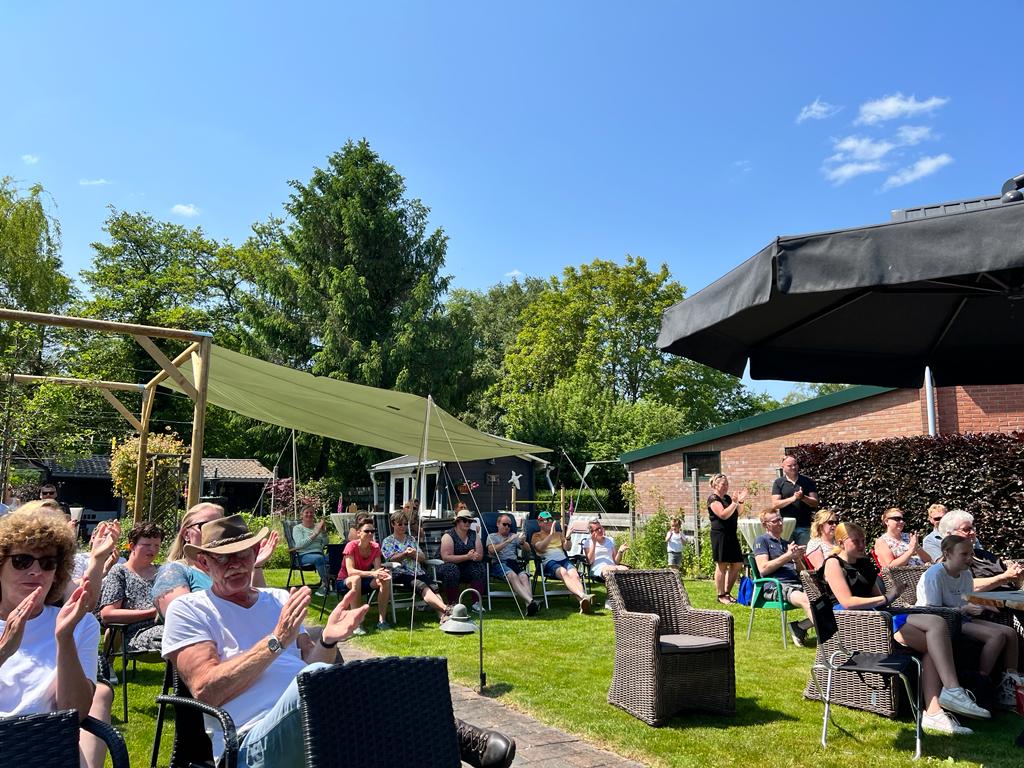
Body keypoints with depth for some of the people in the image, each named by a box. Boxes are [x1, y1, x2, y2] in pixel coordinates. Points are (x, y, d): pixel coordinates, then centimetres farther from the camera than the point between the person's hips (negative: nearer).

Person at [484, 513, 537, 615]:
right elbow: (492, 550, -2)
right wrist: (508, 541, -8)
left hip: (514, 562, 3)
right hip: (498, 563, -3)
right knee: (513, 576, -36)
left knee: (524, 577, -32)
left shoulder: (514, 536, 32)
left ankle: (529, 604, -52)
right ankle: (531, 601, -52)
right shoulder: (492, 536, 21)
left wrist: (523, 542, -1)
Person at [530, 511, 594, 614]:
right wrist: (551, 535, -14)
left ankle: (583, 603, -54)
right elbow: (540, 547, -4)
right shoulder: (536, 536, 19)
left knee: (575, 574, -31)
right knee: (563, 572, -37)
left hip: (563, 559, 4)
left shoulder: (558, 534, 31)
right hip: (548, 561, -4)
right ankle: (583, 596, -58)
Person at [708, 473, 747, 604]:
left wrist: (741, 501, 6)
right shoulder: (713, 499, -9)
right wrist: (735, 502, -23)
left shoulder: (727, 497, 17)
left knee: (737, 564, 9)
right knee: (722, 565, -4)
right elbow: (723, 515, -20)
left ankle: (727, 592, 19)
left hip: (731, 534, 9)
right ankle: (721, 595, 3)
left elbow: (736, 514, 20)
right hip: (720, 535, -9)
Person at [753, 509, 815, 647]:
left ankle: (799, 627, -15)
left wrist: (797, 559, 3)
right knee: (806, 600, -34)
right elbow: (763, 569, -6)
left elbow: (801, 571, 25)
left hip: (796, 584, 7)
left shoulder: (786, 543, 29)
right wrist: (788, 556, -6)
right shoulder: (761, 540, 8)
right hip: (775, 586, -6)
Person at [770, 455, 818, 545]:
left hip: (804, 527, 1)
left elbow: (815, 503, 3)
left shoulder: (808, 481, 8)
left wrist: (803, 497, -16)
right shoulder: (779, 482, 5)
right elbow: (775, 504, -4)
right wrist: (793, 498, -16)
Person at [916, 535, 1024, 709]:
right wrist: (964, 609, -27)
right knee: (997, 635, -23)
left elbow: (969, 604, 21)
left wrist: (982, 606, -2)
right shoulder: (935, 574, -17)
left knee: (1010, 632, -5)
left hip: (963, 619, 9)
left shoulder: (966, 574, 10)